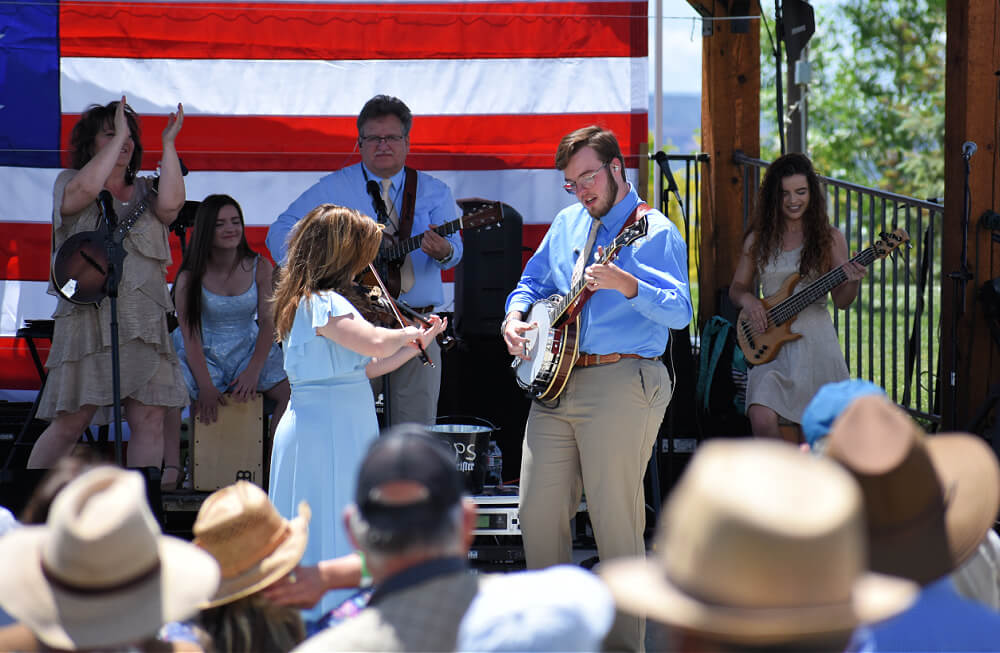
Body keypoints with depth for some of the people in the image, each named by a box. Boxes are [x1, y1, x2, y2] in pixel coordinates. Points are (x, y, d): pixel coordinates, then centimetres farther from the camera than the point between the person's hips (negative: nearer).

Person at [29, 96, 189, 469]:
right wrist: (116, 137, -10)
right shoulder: (69, 183, 9)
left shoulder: (144, 193, 17)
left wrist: (168, 144, -3)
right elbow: (87, 188, -16)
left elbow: (171, 204, -5)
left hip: (144, 324, 4)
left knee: (150, 418, -5)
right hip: (88, 317, -4)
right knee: (70, 422, -6)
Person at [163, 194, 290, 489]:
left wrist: (253, 371, -17)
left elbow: (268, 321, -4)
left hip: (249, 351, 3)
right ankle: (172, 468, -28)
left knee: (291, 390, -21)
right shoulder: (190, 277, -10)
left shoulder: (260, 268, -2)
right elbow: (190, 334, -12)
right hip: (203, 355, -2)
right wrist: (206, 386, -22)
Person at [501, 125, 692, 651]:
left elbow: (680, 312, -16)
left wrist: (629, 287, -32)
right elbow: (533, 282, 27)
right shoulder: (567, 223, 16)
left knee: (615, 521, -5)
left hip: (620, 385, -7)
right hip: (555, 384, 7)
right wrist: (515, 315, 7)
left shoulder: (654, 232, -5)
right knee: (538, 513, 7)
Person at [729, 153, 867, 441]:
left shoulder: (829, 238, 3)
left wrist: (853, 282, -20)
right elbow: (737, 287, 18)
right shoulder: (758, 239, 9)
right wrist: (746, 299, -4)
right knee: (761, 418, -21)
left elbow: (841, 301, 1)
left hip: (815, 343, -1)